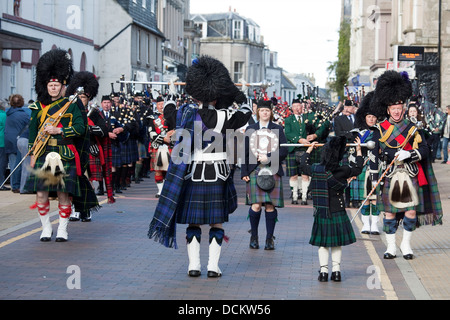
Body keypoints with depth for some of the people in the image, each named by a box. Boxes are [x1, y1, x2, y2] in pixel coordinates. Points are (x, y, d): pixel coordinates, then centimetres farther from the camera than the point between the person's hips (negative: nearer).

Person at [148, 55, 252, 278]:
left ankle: (194, 265, 8)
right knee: (217, 222, 7)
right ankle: (213, 266, 5)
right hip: (217, 175, -2)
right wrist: (233, 91, 17)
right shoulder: (224, 117, -9)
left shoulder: (186, 114, -5)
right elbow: (246, 111, 9)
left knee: (193, 222, 10)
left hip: (192, 174, 2)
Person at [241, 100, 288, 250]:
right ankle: (254, 236, 7)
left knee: (270, 205, -3)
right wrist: (244, 172, 2)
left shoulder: (278, 129, 10)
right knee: (256, 205, -11)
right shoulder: (250, 129, 11)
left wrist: (269, 158, -10)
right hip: (255, 170, 0)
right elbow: (245, 152, 9)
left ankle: (269, 238, 7)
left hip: (273, 171, 0)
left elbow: (284, 150, 4)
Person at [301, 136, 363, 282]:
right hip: (338, 213, -1)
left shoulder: (315, 170, -7)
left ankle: (323, 271, 6)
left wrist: (309, 149, 31)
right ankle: (336, 270, 10)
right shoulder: (343, 171, -10)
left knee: (322, 243, 9)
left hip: (321, 213, 1)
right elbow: (358, 169, 9)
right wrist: (359, 150, 20)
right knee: (337, 243, 11)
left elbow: (304, 164, 15)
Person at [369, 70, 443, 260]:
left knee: (411, 211, 1)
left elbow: (424, 150, -2)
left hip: (410, 176, 1)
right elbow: (375, 155, 3)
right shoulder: (380, 130, 3)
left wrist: (408, 154, -21)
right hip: (389, 177, -1)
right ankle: (391, 246, 11)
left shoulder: (412, 129, 5)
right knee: (390, 212, 1)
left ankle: (406, 244, 15)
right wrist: (375, 179, -1)